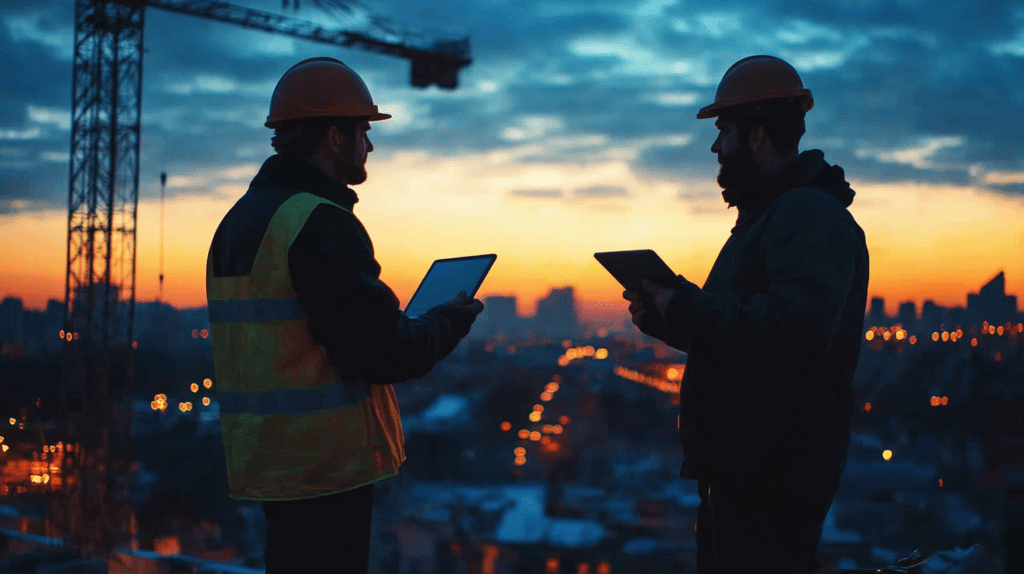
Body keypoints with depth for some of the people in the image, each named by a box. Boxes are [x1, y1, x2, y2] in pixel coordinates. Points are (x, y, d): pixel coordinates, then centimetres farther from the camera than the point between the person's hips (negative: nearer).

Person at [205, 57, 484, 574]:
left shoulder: (238, 220, 13)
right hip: (326, 467, -9)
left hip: (262, 457, 9)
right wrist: (450, 323, -1)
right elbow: (382, 353, -21)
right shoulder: (322, 224, -17)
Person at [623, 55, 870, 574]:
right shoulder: (765, 216, 19)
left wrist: (683, 308, -22)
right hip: (737, 467, 11)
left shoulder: (811, 215, -16)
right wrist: (663, 315, 6)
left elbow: (794, 329, -32)